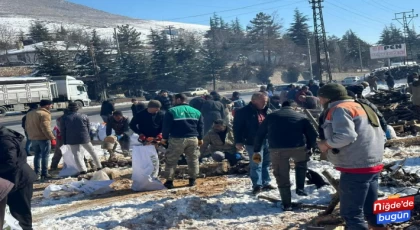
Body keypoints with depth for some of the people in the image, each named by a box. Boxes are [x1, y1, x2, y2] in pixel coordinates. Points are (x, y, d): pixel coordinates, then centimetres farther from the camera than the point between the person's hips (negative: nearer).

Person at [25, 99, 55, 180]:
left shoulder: (30, 114, 14)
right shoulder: (44, 114, -15)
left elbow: (27, 127, 18)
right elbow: (45, 128, -22)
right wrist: (52, 137, -15)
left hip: (33, 138, 8)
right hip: (43, 138, -8)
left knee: (37, 155, 15)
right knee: (45, 156, -1)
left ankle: (37, 173, 14)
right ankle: (44, 174, 0)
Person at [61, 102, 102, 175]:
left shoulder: (64, 118, 2)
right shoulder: (84, 116, 4)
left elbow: (62, 130, 4)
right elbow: (88, 127, 7)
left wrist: (64, 141, 10)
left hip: (72, 140, -1)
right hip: (84, 138, 1)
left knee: (77, 155, 3)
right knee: (92, 151, 15)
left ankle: (82, 170, -12)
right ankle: (99, 166, 21)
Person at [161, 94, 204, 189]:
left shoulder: (172, 111, -4)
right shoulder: (196, 111, 11)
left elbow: (166, 126, -5)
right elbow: (200, 126, 13)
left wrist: (164, 137, 6)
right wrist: (200, 138, 22)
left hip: (177, 139, -3)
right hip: (192, 139, 3)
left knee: (171, 160, 6)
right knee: (193, 159, 15)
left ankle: (169, 181, 4)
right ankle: (192, 180, 17)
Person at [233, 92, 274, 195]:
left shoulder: (268, 111, 9)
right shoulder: (243, 112, -10)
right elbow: (237, 127, -10)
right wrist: (238, 142, -13)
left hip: (268, 141, 6)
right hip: (254, 143, -6)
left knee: (266, 163, 14)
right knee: (256, 165, -4)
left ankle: (266, 183, 26)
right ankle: (257, 185, 5)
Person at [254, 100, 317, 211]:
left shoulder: (271, 116, 22)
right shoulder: (301, 117, 19)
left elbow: (260, 134, 21)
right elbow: (313, 134, 14)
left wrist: (256, 151, 25)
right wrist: (310, 147, 28)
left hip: (277, 149, 0)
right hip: (298, 147, 0)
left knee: (282, 178, 12)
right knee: (301, 163, 33)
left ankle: (286, 204, 16)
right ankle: (300, 188, 26)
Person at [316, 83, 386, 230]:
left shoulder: (339, 109, -9)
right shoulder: (361, 107, 21)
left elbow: (346, 136, -24)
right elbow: (382, 136, 21)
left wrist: (326, 144, -10)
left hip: (356, 168, -10)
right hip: (373, 165, 10)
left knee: (350, 213, -5)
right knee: (370, 209, 18)